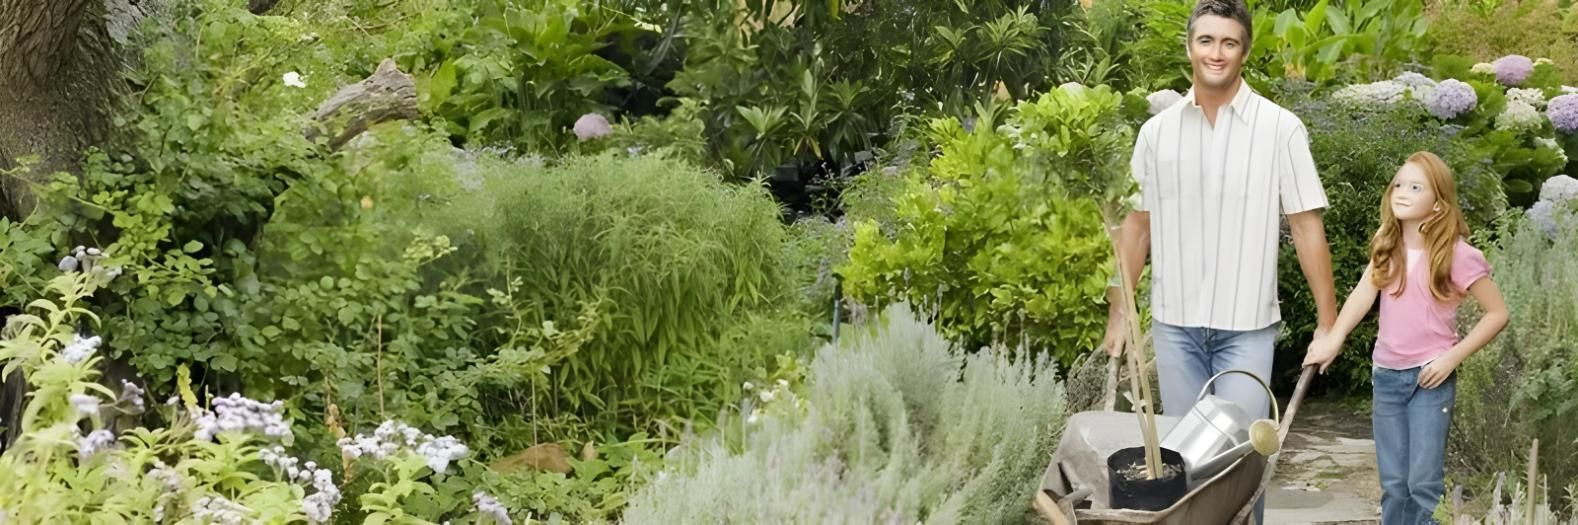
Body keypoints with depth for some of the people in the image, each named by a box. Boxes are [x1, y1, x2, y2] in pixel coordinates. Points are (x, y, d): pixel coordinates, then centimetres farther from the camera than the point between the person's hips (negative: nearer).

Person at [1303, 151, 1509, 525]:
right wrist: (1333, 338, -23)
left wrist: (1453, 357, -14)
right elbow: (1364, 293, -8)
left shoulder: (1456, 255, -11)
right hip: (1386, 375, 5)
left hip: (1430, 377, -5)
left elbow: (1497, 313, -7)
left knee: (1424, 484, -6)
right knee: (1393, 485, 10)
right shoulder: (1386, 248, 6)